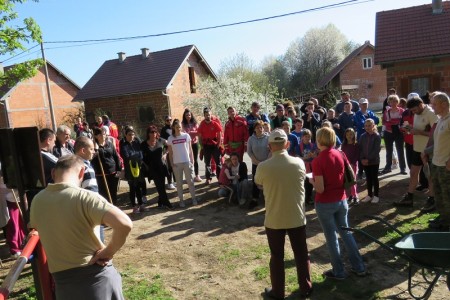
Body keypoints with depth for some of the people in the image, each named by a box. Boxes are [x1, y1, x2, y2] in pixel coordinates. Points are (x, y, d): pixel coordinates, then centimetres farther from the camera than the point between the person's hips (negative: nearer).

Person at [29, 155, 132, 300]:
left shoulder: (38, 200, -1)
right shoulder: (85, 197, -20)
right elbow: (124, 224, -32)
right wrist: (108, 252, -16)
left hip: (63, 280, 4)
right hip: (96, 276, -4)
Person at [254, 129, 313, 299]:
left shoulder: (263, 167, -16)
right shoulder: (299, 163, -10)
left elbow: (258, 183, 5)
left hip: (274, 219, -1)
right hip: (297, 218, 2)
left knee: (277, 257, 14)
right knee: (301, 254, 18)